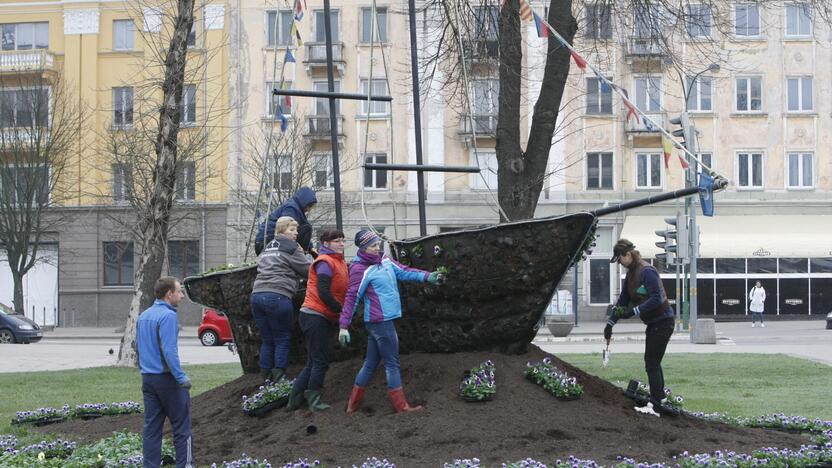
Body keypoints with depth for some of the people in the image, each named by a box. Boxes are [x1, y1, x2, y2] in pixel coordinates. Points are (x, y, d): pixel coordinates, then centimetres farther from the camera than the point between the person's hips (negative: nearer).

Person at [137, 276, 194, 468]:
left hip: (148, 379, 8)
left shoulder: (143, 316, 12)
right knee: (182, 427, -1)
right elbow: (169, 351, -21)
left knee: (152, 428, 7)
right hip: (166, 378, -8)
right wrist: (182, 378, -17)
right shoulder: (167, 316, -15)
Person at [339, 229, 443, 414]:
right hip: (380, 321, -9)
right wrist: (344, 326, -17)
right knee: (392, 364, -1)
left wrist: (427, 276, 1)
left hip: (384, 320, 9)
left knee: (371, 363, 14)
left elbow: (404, 271, 13)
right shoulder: (360, 270, -15)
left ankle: (353, 405, 21)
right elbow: (351, 298, -16)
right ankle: (401, 406, 7)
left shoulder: (384, 260, 8)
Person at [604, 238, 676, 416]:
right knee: (652, 361, 17)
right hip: (653, 323, 10)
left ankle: (656, 403, -5)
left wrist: (634, 312, -30)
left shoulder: (647, 271, -21)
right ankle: (660, 398, 26)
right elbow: (622, 301, 12)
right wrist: (610, 323, 7)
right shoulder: (631, 274, 9)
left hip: (662, 322, -10)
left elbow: (656, 299, -28)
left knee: (652, 363, -8)